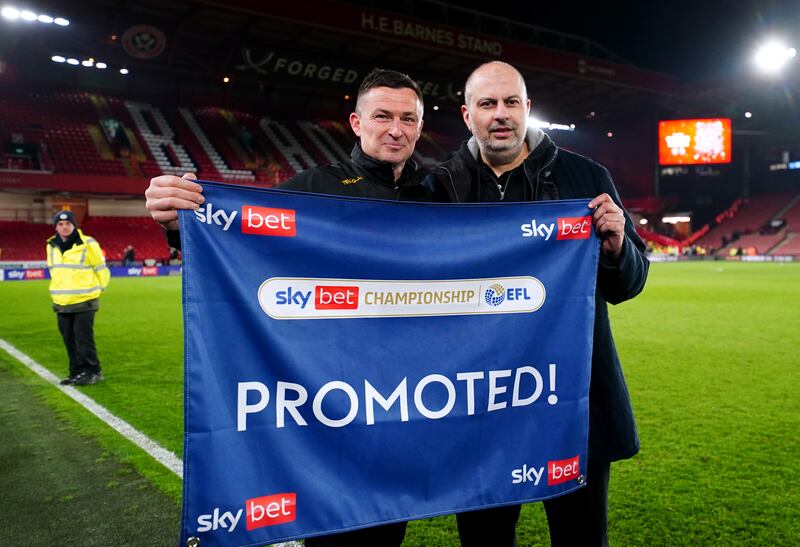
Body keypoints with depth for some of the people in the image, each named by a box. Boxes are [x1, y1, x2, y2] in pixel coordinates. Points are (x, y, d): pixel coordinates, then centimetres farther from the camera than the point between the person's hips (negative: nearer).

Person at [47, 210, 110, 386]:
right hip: (61, 302, 6)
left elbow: (100, 268, -2)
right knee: (69, 339, 9)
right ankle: (77, 372, 19)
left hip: (84, 301, -6)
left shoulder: (87, 244, -10)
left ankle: (93, 372, 4)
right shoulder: (52, 246, 8)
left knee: (83, 338, -6)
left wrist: (96, 289, 5)